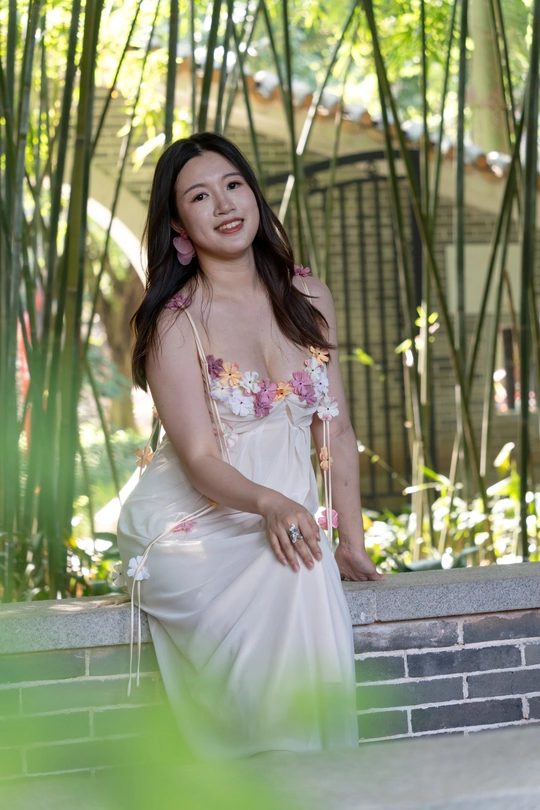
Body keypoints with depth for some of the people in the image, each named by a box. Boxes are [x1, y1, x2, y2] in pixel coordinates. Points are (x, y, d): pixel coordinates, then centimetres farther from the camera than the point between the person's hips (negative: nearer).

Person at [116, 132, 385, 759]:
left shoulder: (308, 298, 8)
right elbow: (200, 460, -14)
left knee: (310, 578, -30)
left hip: (286, 517, 4)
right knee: (288, 585, -32)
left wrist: (352, 542, 3)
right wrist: (271, 504, -34)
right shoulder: (175, 323, -7)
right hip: (190, 526, -4)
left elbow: (335, 430, 10)